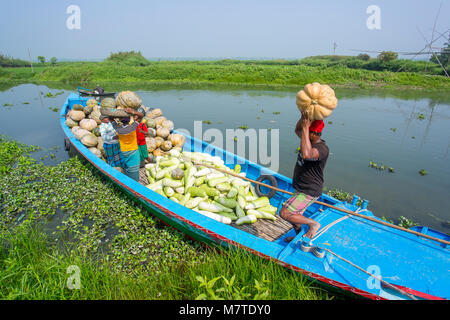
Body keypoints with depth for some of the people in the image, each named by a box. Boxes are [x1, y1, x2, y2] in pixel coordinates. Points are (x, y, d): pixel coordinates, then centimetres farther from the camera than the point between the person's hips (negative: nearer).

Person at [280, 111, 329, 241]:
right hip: (302, 188, 10)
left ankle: (313, 223, 5)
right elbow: (298, 130, 16)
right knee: (294, 214, 24)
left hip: (309, 192, -10)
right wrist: (304, 116, -5)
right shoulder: (311, 141, 2)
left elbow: (307, 154, -46)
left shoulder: (322, 148, -26)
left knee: (284, 213, -13)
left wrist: (305, 128, -39)